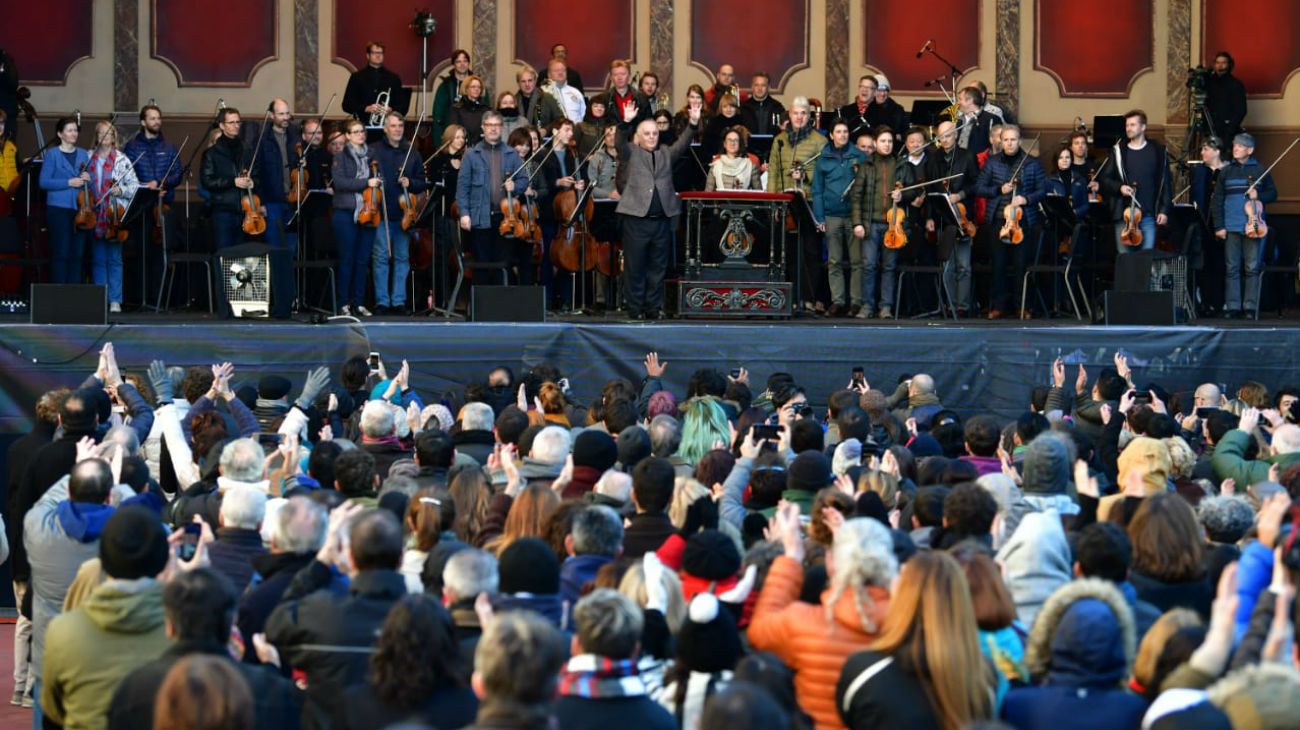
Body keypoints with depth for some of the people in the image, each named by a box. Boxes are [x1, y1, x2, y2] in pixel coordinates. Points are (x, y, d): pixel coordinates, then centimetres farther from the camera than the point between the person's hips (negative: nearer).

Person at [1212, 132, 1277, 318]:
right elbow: (1217, 200, 7)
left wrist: (1259, 196, -9)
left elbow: (1273, 193, 12)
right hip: (1231, 227, 1)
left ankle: (1250, 306, 5)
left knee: (1252, 268, 0)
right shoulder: (1226, 172, 7)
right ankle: (1232, 306, 4)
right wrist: (1218, 226, 0)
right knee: (1232, 268, 1)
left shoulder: (1260, 170, 4)